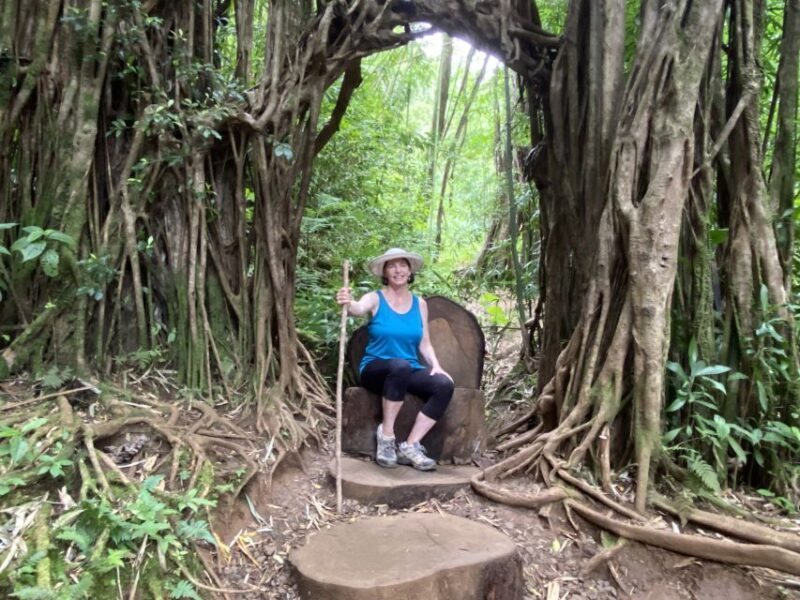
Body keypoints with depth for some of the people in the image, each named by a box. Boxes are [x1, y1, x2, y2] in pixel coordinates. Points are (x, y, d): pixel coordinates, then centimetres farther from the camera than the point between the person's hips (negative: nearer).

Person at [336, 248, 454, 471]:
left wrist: (436, 365, -11)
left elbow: (424, 343, 9)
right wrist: (348, 303, -51)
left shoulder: (419, 304, 10)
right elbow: (359, 309, -27)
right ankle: (386, 435, -22)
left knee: (444, 385, -24)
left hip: (409, 371, 4)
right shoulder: (375, 298, -3)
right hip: (376, 369, -4)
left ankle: (410, 446, -18)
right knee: (400, 366, -38)